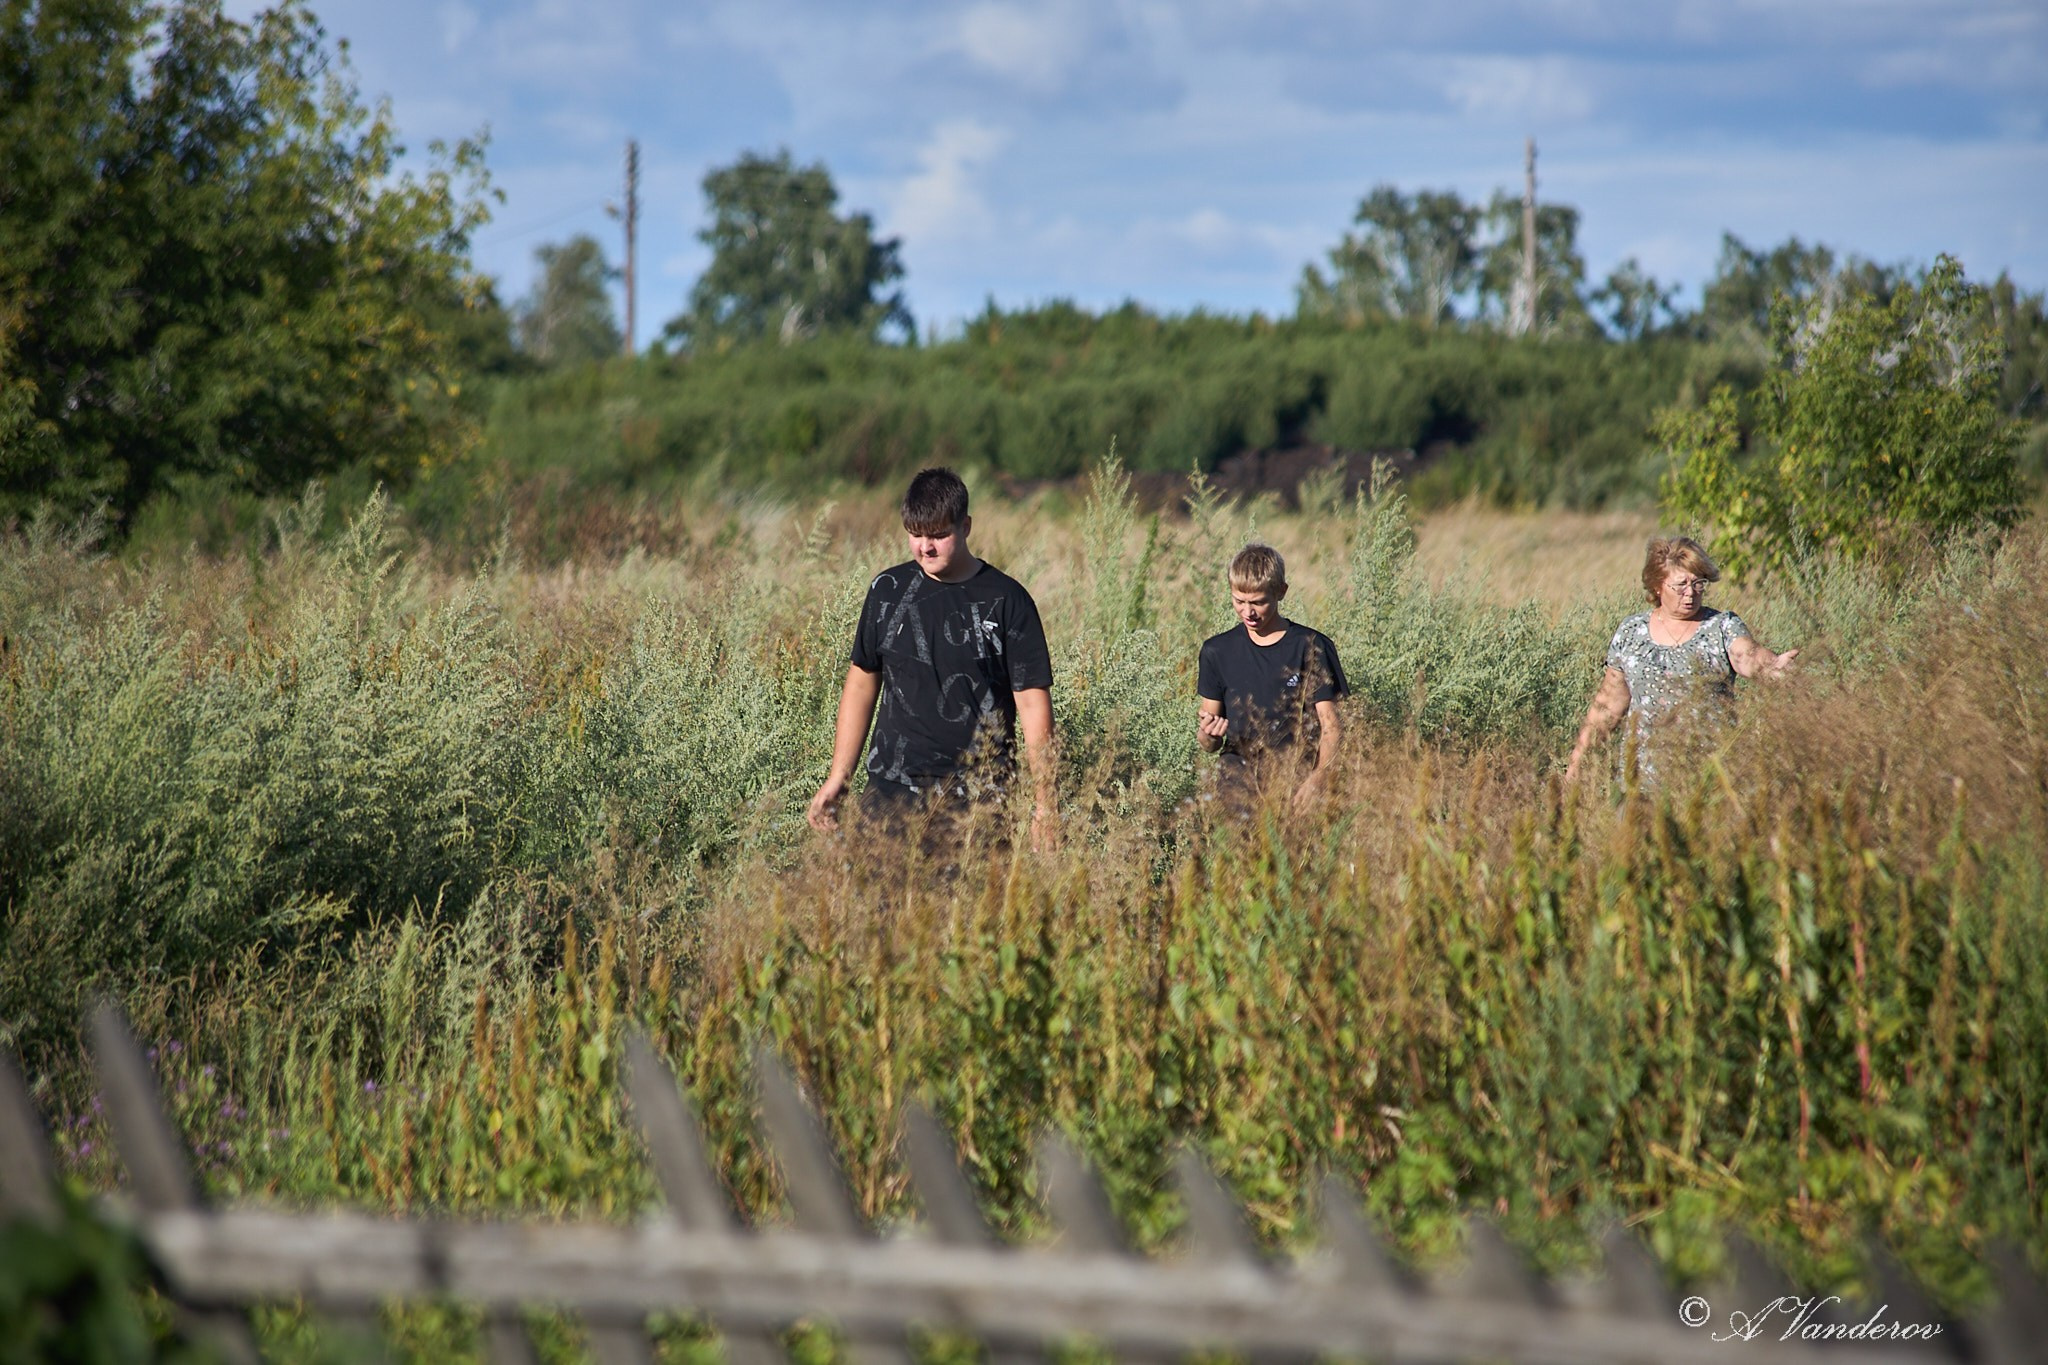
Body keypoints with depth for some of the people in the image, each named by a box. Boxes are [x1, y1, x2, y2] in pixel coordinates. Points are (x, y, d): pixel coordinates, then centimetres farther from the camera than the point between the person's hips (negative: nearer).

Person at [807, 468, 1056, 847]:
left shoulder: (1005, 600, -1)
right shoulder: (888, 591, 9)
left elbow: (1032, 701, -2)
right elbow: (862, 681, 16)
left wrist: (1043, 804, -7)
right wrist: (838, 779, 13)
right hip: (891, 790, 2)